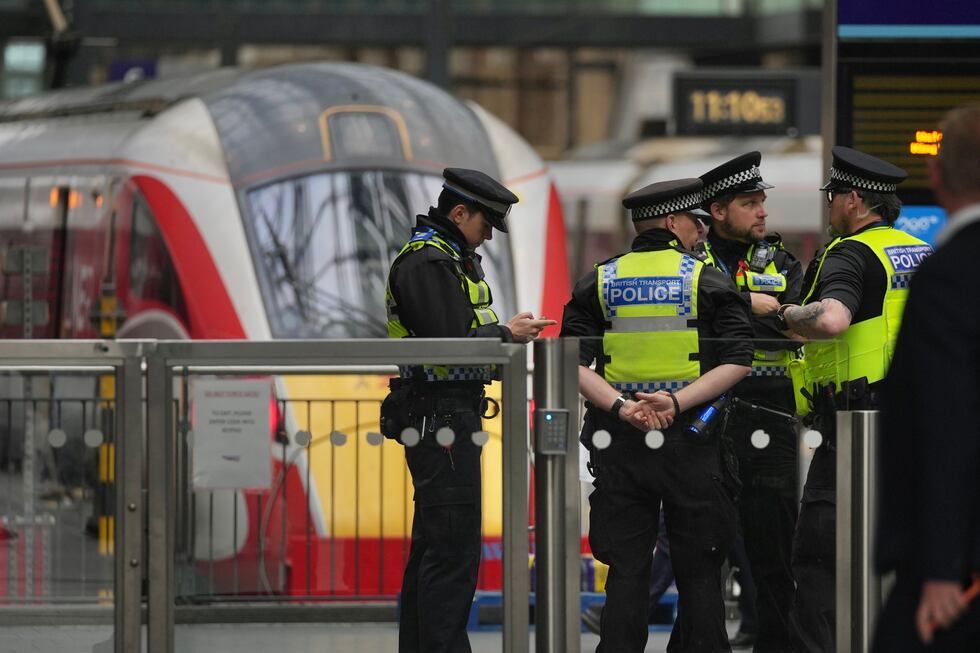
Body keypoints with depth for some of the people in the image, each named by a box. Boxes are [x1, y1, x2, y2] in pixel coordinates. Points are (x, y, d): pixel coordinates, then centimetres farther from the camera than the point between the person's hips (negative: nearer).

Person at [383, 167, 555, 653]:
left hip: (444, 418, 11)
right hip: (440, 414, -11)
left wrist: (512, 335, 9)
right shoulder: (428, 262, -14)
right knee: (453, 549, -12)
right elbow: (447, 343, -22)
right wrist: (506, 333, -11)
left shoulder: (445, 259, 20)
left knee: (432, 547, 14)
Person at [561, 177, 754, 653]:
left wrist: (618, 405, -12)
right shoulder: (707, 280, -1)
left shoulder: (598, 283, 6)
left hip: (619, 441, 2)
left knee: (626, 569, 4)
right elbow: (737, 362, -10)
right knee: (699, 573, 6)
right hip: (690, 444, -2)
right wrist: (679, 402, -14)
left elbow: (572, 363, -4)